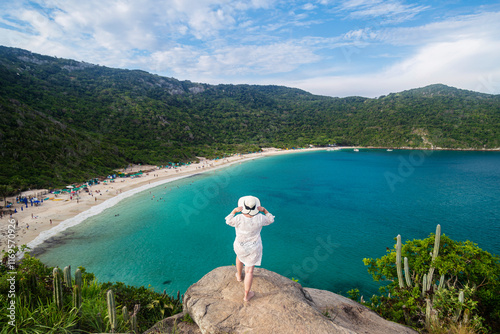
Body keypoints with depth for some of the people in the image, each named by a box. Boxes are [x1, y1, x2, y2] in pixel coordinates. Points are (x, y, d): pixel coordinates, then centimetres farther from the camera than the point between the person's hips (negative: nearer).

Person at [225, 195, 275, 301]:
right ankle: (246, 295, 22)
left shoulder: (239, 219, -27)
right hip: (254, 248, -1)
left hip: (240, 246, 1)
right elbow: (270, 220, -3)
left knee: (239, 256, 35)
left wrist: (234, 211, -13)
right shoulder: (259, 218, -23)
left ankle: (239, 276, 55)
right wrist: (264, 210, -7)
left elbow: (228, 221, -6)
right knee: (249, 271, 11)